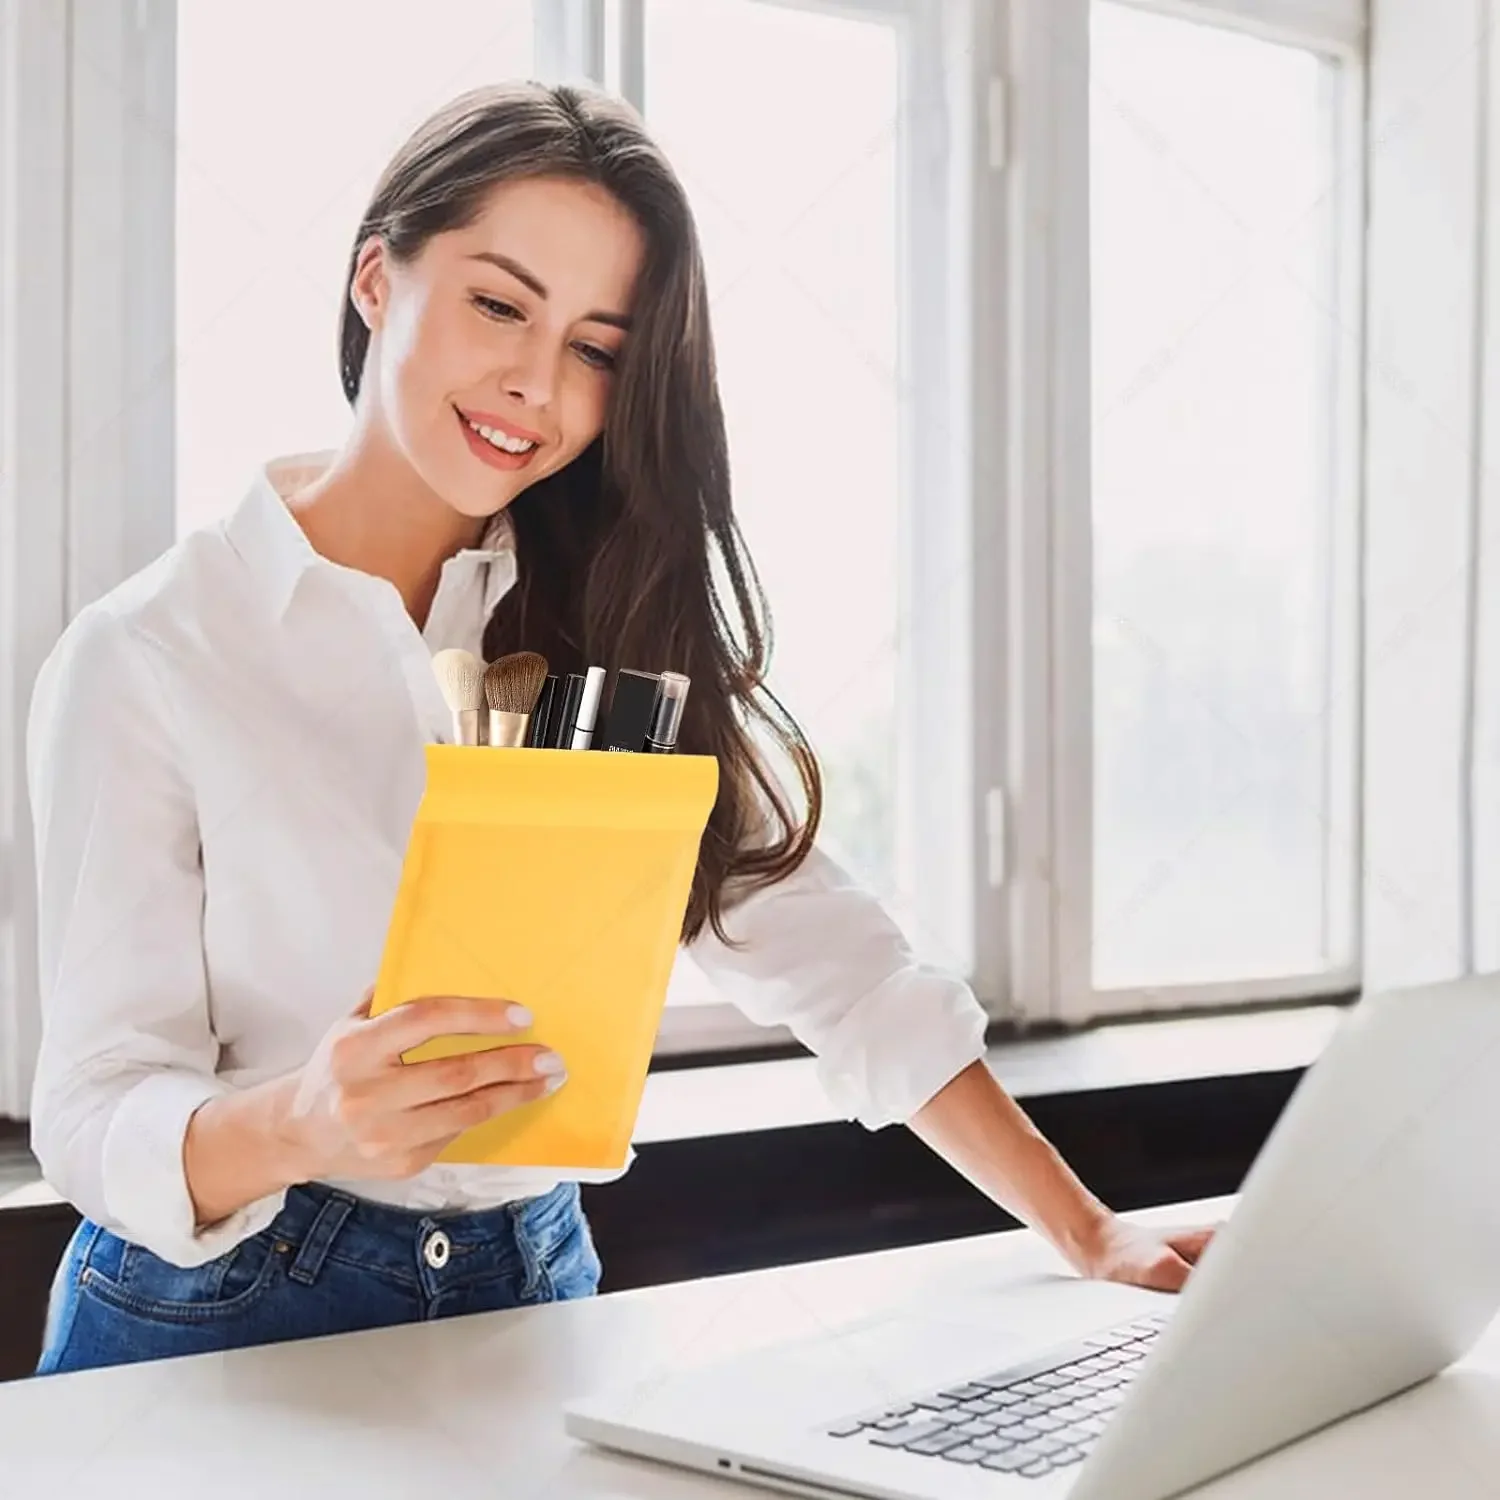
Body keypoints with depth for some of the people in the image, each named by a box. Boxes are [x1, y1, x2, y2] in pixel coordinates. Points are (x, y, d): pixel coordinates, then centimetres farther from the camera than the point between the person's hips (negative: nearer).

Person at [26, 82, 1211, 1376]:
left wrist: (1090, 1236, -7)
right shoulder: (149, 661, -10)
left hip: (533, 1303, 3)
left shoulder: (605, 626, 5)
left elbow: (828, 960, 0)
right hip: (225, 1331, -3)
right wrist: (301, 1125, -34)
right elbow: (93, 1113, -12)